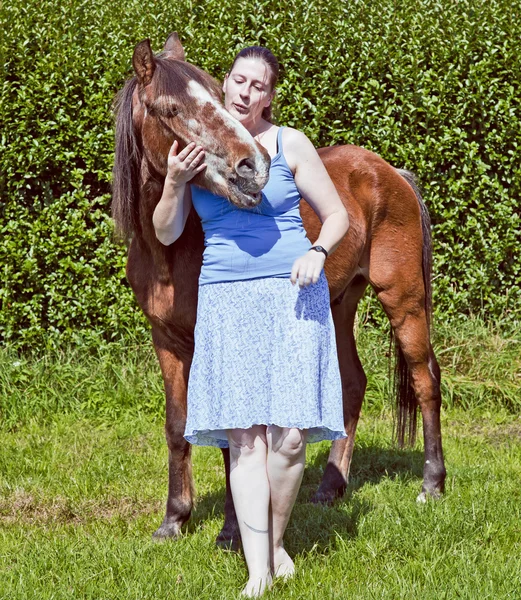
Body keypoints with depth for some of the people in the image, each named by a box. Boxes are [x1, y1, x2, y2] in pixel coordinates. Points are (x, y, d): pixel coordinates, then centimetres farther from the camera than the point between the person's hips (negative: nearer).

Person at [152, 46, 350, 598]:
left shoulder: (290, 144, 3)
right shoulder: (197, 148, 7)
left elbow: (337, 214, 8)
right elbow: (166, 233, 9)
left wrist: (317, 252, -11)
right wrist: (175, 182, -9)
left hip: (292, 296, -1)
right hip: (226, 302, 1)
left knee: (288, 437, -7)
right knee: (244, 437, -4)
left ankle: (276, 545, 15)